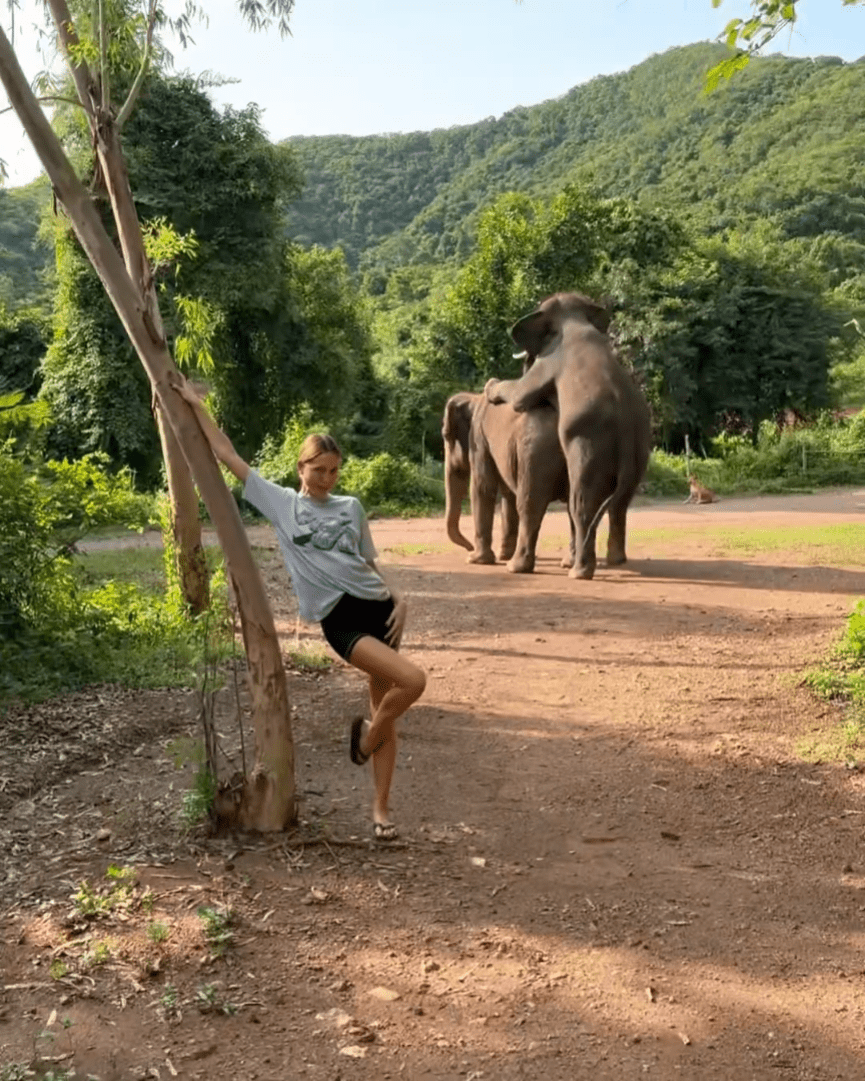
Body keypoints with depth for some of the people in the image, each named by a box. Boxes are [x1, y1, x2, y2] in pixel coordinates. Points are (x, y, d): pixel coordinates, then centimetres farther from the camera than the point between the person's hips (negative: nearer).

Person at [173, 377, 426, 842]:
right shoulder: (281, 503, 5)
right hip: (339, 619, -4)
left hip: (377, 607, 4)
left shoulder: (350, 507, 14)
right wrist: (196, 405, 5)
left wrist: (399, 597, 2)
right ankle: (368, 733, 8)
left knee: (386, 709, 6)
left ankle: (381, 809, 19)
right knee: (412, 680, -23)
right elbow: (227, 455, 5)